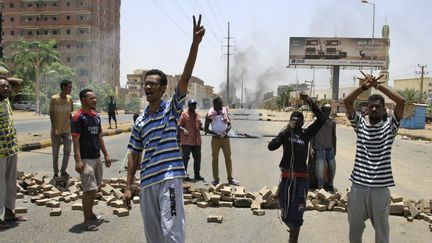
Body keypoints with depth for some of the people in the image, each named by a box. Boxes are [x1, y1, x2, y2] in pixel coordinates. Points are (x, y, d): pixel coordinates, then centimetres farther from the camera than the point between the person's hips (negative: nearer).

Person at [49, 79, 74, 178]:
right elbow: (51, 114, -9)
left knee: (67, 151, -1)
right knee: (55, 153, 5)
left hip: (67, 129, 4)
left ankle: (63, 171, 14)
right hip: (56, 130, -4)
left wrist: (71, 126, 10)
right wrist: (54, 128, -14)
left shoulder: (70, 99, 3)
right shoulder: (54, 98, -12)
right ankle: (55, 173, 17)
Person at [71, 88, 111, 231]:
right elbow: (75, 140, -16)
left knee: (94, 188, 17)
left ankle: (90, 213, 32)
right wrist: (78, 161, -23)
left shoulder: (96, 116, 12)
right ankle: (87, 221, 2)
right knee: (89, 189, -7)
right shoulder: (78, 117, -12)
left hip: (97, 157, 8)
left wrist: (106, 155, 17)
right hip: (85, 159, -8)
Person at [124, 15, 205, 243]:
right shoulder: (140, 121, 11)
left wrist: (195, 43, -24)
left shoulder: (172, 109, -2)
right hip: (147, 182, 6)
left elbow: (185, 77, -14)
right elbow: (135, 156, 14)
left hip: (169, 178, -5)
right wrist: (128, 187, 10)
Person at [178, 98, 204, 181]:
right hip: (186, 141, -6)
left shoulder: (197, 115, 16)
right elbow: (179, 125, -7)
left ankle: (197, 174, 22)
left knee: (197, 158, 11)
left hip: (197, 141, 6)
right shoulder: (184, 114, -3)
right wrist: (183, 130, -27)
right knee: (185, 158, -2)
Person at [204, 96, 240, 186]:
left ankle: (230, 179, 9)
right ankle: (216, 179, 9)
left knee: (228, 158, 3)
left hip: (225, 138, 3)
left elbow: (229, 124, 9)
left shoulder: (225, 111, 3)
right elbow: (206, 129, -6)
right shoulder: (210, 115, -7)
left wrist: (226, 131, -10)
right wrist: (216, 134, -17)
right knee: (215, 159, 1)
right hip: (215, 138, -2)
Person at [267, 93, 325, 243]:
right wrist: (285, 131, -19)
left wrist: (309, 102, -15)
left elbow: (321, 119, -9)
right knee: (285, 214, 16)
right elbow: (271, 146, -14)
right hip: (286, 177, 2)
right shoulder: (285, 134, 0)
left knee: (296, 214, 1)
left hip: (301, 179, -1)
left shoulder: (306, 134, 1)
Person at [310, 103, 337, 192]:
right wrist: (311, 148, -10)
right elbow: (312, 135, -3)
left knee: (333, 167, -1)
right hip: (319, 149, -4)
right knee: (320, 170, -11)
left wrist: (334, 149, 15)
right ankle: (320, 188, 2)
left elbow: (334, 136, 14)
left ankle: (329, 185, 21)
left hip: (329, 149, 4)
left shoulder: (332, 122, 5)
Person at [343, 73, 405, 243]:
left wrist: (379, 86, -10)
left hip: (380, 186, -2)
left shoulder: (390, 126, 1)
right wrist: (364, 86, -13)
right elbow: (347, 101, -5)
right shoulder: (360, 123, 6)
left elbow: (401, 101, -12)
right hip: (358, 184, 2)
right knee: (355, 226, 17)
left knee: (381, 228, 11)